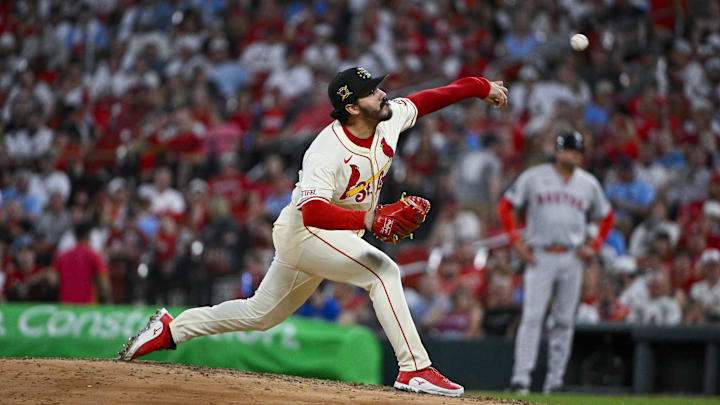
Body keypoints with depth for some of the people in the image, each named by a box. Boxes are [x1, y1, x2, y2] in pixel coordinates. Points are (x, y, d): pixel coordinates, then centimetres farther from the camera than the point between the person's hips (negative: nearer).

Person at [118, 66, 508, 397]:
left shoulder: (389, 119, -8)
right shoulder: (327, 152, -31)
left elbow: (425, 100, 9)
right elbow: (314, 212, -42)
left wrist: (482, 86, 13)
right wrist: (369, 219, -54)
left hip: (333, 235, 8)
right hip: (301, 231, -8)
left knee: (261, 314, 17)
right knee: (383, 271, -26)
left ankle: (170, 329, 30)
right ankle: (414, 369, -24)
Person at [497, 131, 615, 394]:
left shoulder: (589, 183, 10)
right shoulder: (533, 177, 2)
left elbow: (607, 217, 21)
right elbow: (505, 206, 5)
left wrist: (594, 247, 7)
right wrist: (517, 242, -4)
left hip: (572, 259, 3)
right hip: (540, 257, -3)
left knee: (564, 321, 4)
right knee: (532, 317, -10)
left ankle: (554, 380, 11)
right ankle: (521, 377, -12)